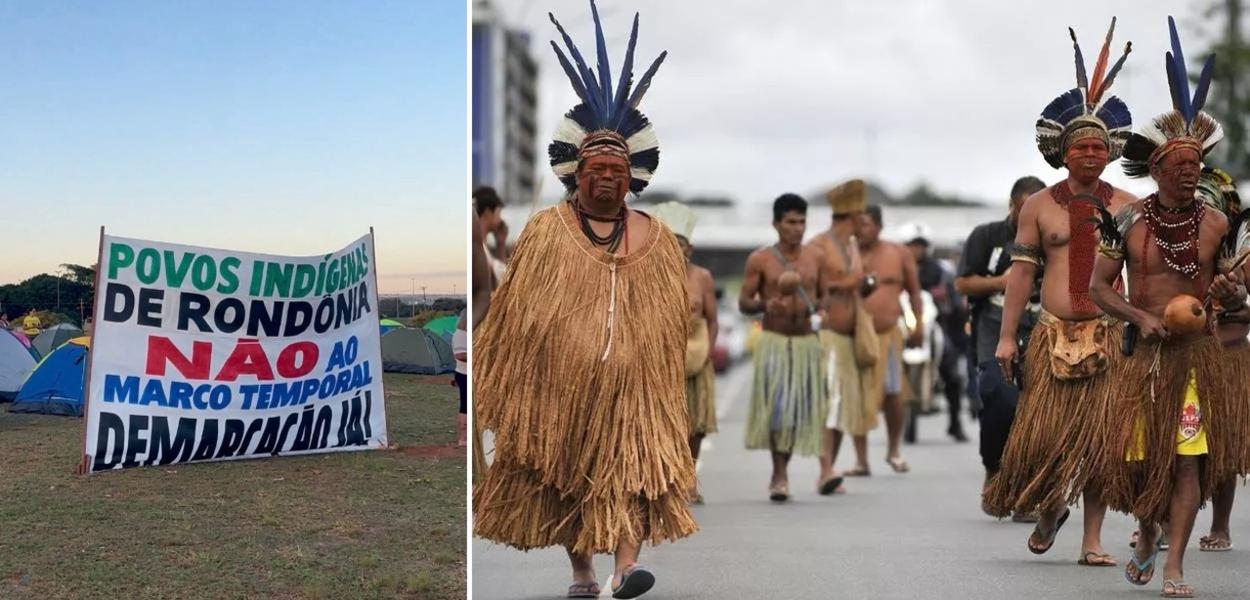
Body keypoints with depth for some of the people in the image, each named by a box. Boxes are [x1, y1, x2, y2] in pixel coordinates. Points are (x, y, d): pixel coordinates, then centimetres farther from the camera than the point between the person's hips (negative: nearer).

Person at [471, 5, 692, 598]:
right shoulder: (545, 232, 3)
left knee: (632, 458, -13)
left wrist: (670, 401, 6)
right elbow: (514, 314, 3)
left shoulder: (657, 241, 7)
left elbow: (673, 328, 8)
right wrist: (498, 385, 0)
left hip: (630, 385, 0)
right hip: (560, 383, 0)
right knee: (567, 472, 6)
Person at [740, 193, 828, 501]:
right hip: (773, 340, -3)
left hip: (807, 341, 3)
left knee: (800, 408, 5)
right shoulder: (760, 260, -1)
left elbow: (825, 297, 16)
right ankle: (780, 473, -6)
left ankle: (780, 471, 19)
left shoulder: (816, 258, 8)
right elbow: (743, 302, 0)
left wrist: (818, 309, -7)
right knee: (776, 406, -13)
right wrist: (765, 305, -20)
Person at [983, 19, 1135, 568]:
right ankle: (1049, 511, 28)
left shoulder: (1128, 207, 7)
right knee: (1042, 432, 0)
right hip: (1053, 336, 0)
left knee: (1099, 437, -2)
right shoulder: (1039, 206, 7)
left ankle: (1092, 540, 6)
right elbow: (1021, 271, 4)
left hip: (1109, 337, 0)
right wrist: (1007, 336, -2)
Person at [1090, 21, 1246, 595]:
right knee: (1137, 455, 4)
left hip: (1199, 352, 0)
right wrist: (1142, 318, -15)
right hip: (1143, 351, 0)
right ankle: (1147, 534, 34)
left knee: (1190, 459, -5)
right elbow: (1099, 286, 0)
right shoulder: (1128, 220, -3)